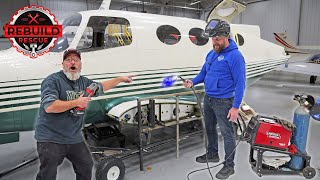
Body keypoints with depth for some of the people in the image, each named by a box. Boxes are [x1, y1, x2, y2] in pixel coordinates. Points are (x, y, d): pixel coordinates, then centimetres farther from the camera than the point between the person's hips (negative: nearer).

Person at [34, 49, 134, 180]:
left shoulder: (84, 82, 7)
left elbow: (101, 87, 25)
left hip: (75, 138, 7)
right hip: (51, 139, -7)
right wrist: (77, 102, -22)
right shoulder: (53, 81, -15)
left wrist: (121, 79, 30)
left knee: (86, 167, 19)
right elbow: (49, 107, -27)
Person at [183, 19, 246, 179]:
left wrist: (235, 107, -22)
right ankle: (212, 154, 42)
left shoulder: (235, 56, -17)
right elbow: (204, 72, 16)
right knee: (210, 129, 21)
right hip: (208, 98, 8)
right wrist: (193, 82, -4)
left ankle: (229, 166, 19)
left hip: (223, 102, -8)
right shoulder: (211, 53, 8)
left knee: (227, 133, 4)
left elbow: (240, 83, -18)